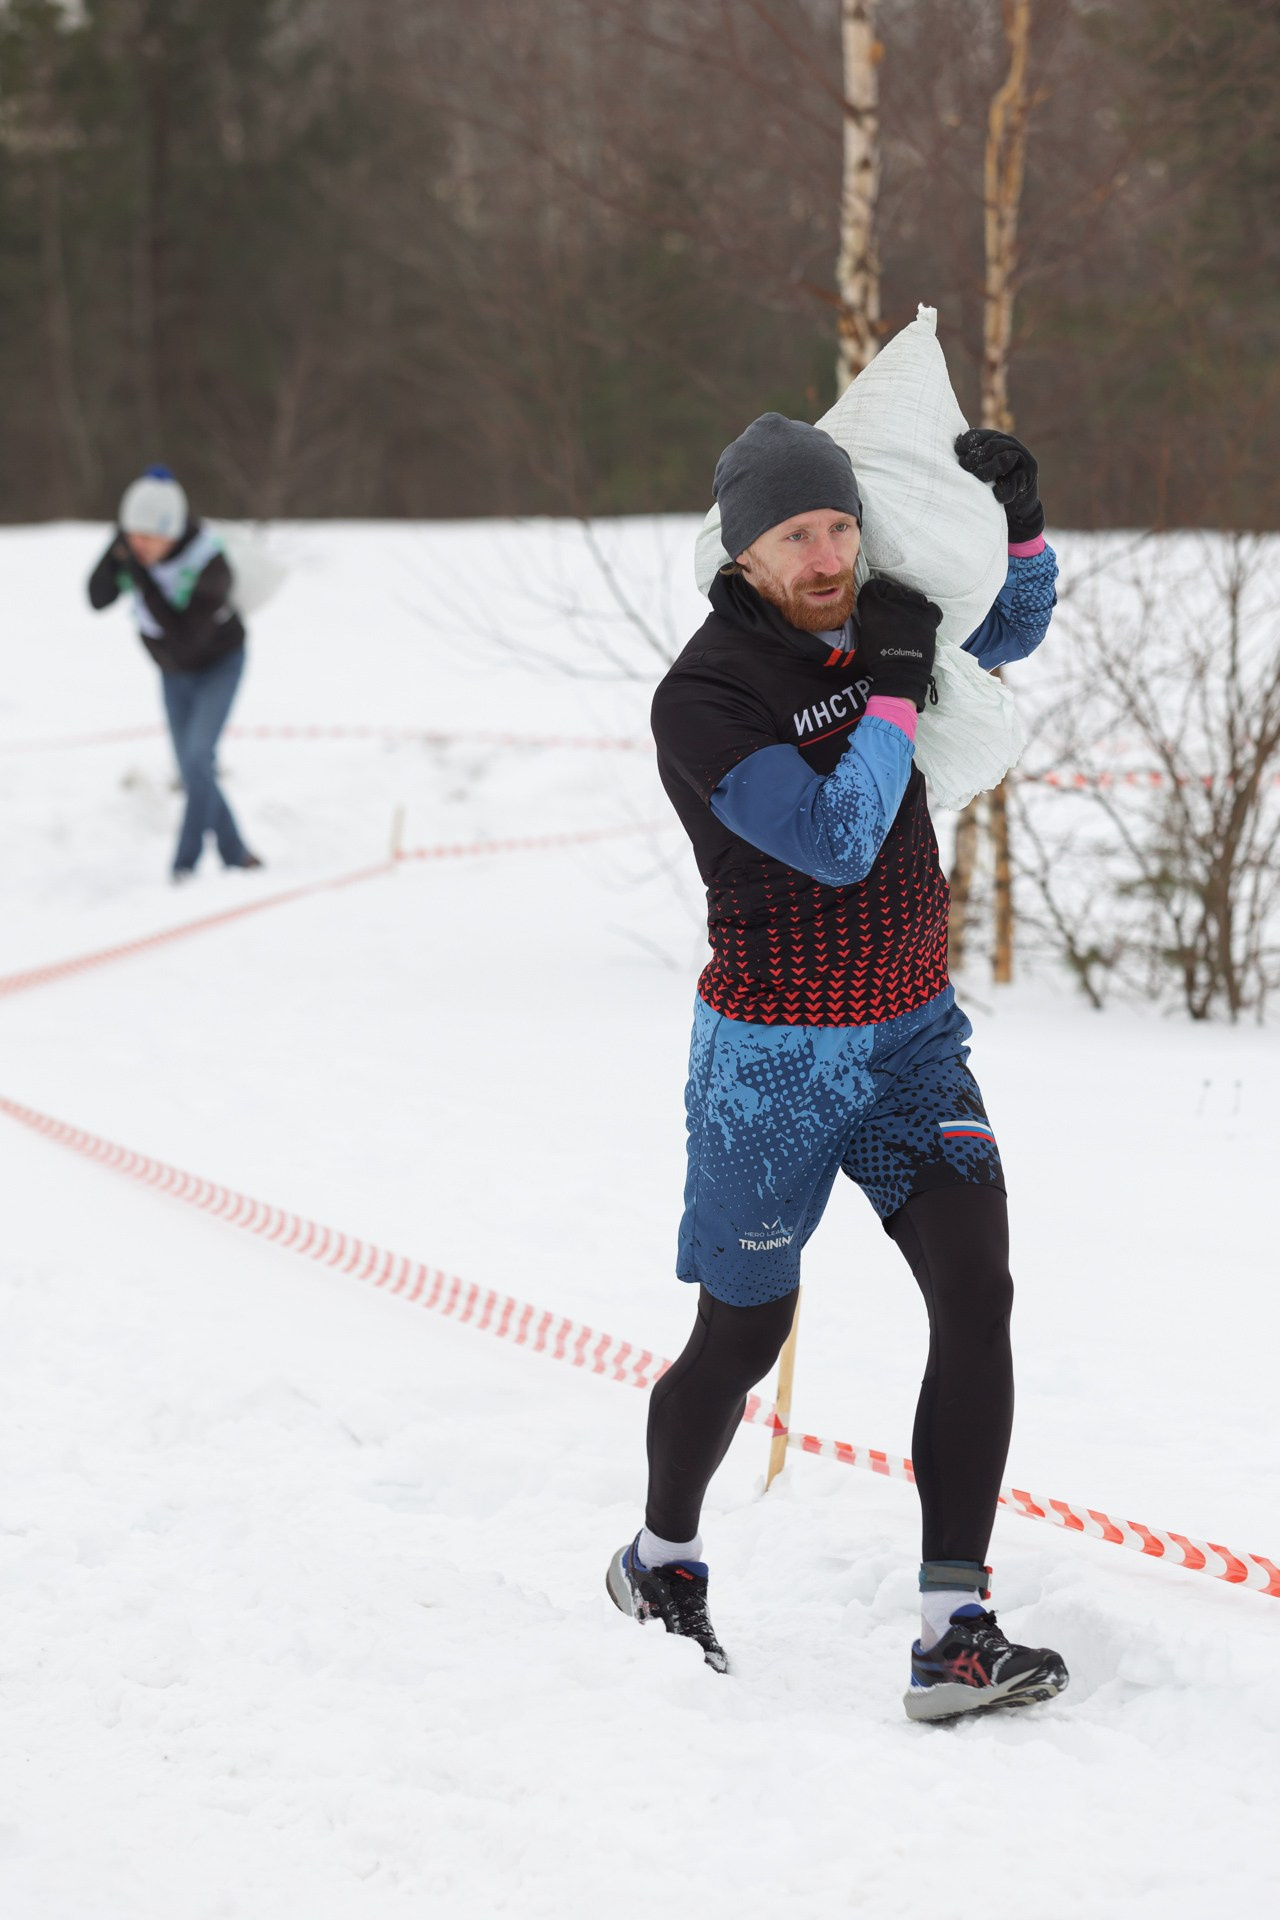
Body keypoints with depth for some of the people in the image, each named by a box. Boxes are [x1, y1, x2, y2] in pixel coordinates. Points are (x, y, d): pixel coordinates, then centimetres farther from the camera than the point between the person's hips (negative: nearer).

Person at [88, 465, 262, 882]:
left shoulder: (208, 566, -36)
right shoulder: (129, 541, -20)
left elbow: (184, 641, -40)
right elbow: (98, 599, -21)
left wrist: (144, 581, -44)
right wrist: (117, 556, -38)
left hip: (219, 663, -6)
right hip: (173, 674, 6)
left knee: (197, 757, -20)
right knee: (193, 772, 9)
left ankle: (186, 862, -13)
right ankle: (235, 856, 23)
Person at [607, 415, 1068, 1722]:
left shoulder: (870, 624, 2)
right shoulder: (707, 694, -18)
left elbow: (1013, 634, 21)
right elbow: (836, 841, -27)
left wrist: (1018, 522, 2)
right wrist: (893, 694, -21)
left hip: (913, 1037, 5)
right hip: (774, 1058, -5)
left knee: (976, 1292, -14)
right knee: (742, 1339, 7)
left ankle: (954, 1633, -15)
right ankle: (661, 1559, 37)